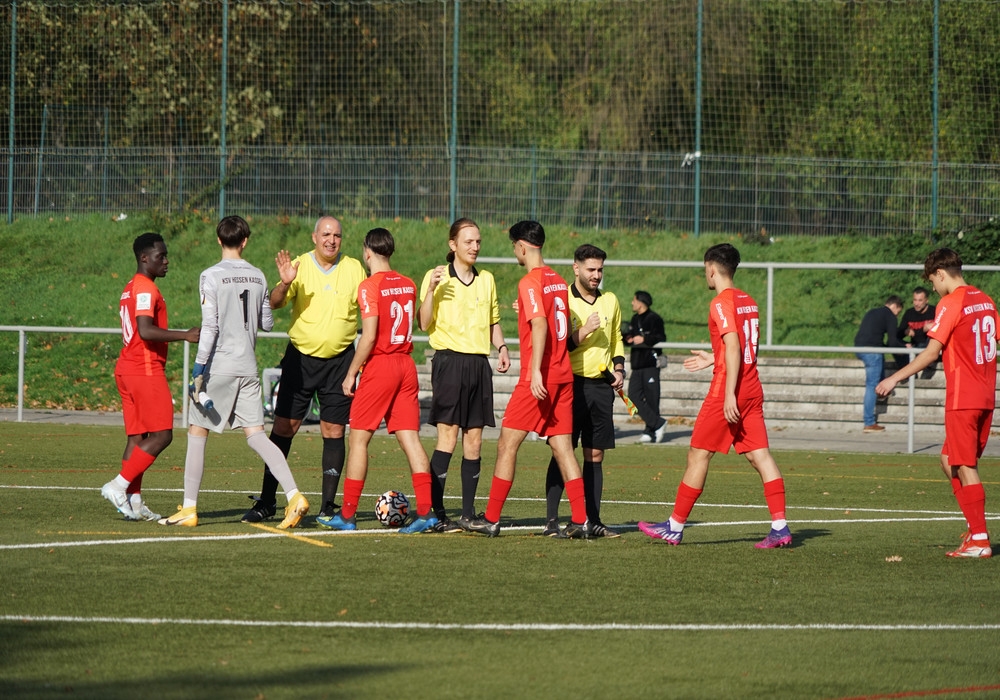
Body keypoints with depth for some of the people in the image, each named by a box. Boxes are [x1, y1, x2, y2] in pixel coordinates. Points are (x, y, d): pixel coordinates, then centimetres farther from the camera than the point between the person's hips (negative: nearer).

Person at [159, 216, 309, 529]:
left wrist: (199, 367, -13)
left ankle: (189, 509, 6)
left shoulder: (212, 276, -9)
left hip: (219, 365, -5)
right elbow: (267, 323, 14)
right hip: (248, 367, 5)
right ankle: (294, 495, -12)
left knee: (197, 433, 6)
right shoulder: (257, 276, 7)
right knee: (256, 434, 3)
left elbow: (209, 326, -15)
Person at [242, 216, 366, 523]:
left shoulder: (354, 269, 2)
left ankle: (328, 506, 7)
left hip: (339, 360, 1)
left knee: (334, 431, 0)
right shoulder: (299, 266, -3)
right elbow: (274, 303, -12)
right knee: (283, 427, -2)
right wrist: (285, 283, -32)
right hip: (301, 357, -1)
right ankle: (266, 502, 4)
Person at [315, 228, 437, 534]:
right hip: (406, 363, 6)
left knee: (359, 438, 2)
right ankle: (425, 511, -7)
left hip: (380, 365, -6)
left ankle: (347, 515, 4)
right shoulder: (408, 285, 9)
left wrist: (351, 373, -9)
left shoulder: (370, 286, -11)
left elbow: (369, 337, -16)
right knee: (409, 437, 3)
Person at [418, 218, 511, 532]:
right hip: (449, 361, -5)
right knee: (447, 436, -11)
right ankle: (436, 513, -10)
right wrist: (431, 290, -21)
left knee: (474, 439, 4)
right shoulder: (437, 277, -2)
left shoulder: (487, 280, 15)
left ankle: (469, 512, 8)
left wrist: (502, 347, 6)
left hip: (479, 363, 5)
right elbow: (424, 323, -9)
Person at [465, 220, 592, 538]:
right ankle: (580, 521, -1)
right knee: (562, 447, 6)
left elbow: (540, 325, -22)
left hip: (539, 378, -8)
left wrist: (536, 371, -27)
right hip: (563, 375, 8)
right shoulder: (558, 281, 13)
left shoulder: (530, 282, -11)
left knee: (507, 444, 0)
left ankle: (491, 519, 3)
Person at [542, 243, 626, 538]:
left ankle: (593, 520, 10)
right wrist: (583, 332, -20)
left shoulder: (610, 301, 12)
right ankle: (551, 521, -6)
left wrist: (619, 368, 10)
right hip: (571, 383, -5)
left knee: (595, 455, 6)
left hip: (601, 385, 5)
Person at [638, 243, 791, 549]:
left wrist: (729, 395, -22)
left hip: (726, 391, -8)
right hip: (752, 390, 8)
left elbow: (734, 348, -20)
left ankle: (675, 526, 6)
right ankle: (780, 527, -7)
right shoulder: (748, 301, 14)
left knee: (698, 455, 0)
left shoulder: (722, 303, -11)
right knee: (760, 455, 2)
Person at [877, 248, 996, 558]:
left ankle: (980, 541, -4)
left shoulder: (951, 304, -12)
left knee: (965, 466, -3)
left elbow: (932, 352, -15)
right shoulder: (986, 301, 11)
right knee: (949, 460, 16)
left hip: (963, 399, -8)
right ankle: (975, 526, 12)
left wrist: (895, 379, -10)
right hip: (986, 397, 8)